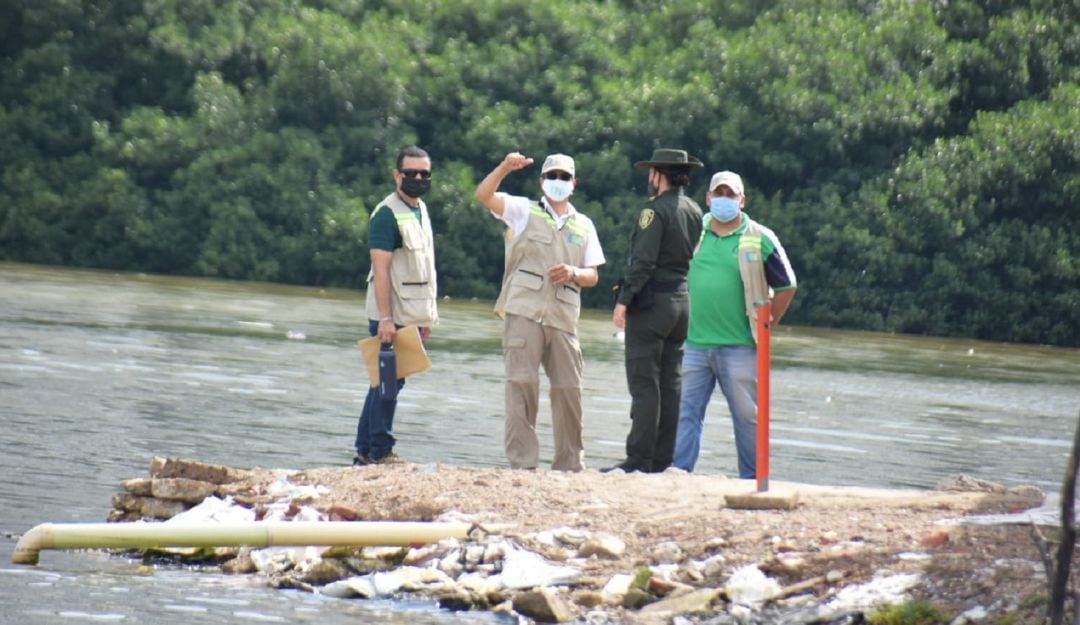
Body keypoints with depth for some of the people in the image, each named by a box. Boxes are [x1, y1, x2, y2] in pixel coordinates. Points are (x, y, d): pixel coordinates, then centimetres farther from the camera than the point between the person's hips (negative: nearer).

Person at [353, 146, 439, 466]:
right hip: (392, 316, -8)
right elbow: (381, 270, -17)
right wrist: (385, 318, -23)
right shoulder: (387, 214, -12)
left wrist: (427, 315, 17)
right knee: (389, 381, -7)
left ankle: (365, 450, 16)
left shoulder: (421, 210, 15)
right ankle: (380, 451, -2)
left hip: (412, 315, 8)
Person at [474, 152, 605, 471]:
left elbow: (593, 276, 16)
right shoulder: (524, 211, 10)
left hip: (563, 317, 3)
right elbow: (484, 195, -5)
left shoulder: (583, 226, 19)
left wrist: (574, 274, -6)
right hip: (523, 312, -3)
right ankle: (521, 462, -9)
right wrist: (505, 168, -21)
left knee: (568, 389, 4)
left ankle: (570, 464, 14)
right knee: (522, 384, -10)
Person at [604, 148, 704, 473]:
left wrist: (624, 300, -16)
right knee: (670, 383, 9)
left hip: (652, 301, -8)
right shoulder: (695, 212, 11)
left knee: (644, 384, -8)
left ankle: (639, 459, -10)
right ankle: (663, 459, 10)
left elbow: (643, 261, -18)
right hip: (683, 301, 8)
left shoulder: (655, 210, -12)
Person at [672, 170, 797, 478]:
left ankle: (752, 479, 10)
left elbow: (786, 287, 5)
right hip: (693, 343, 3)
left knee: (748, 416, 3)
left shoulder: (760, 239, 1)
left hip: (739, 347, -3)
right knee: (685, 412, 0)